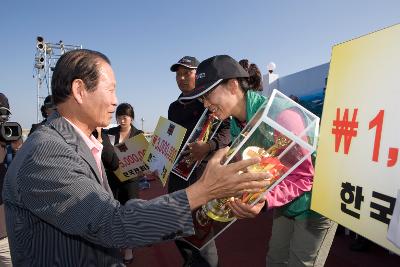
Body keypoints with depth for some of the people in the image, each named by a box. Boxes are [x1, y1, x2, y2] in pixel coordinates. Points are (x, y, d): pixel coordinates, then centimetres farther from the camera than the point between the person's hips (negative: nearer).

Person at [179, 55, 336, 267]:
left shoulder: (278, 114, -32)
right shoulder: (235, 124, -5)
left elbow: (303, 177, -28)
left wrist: (265, 199, -41)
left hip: (311, 201, -7)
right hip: (286, 202, 7)